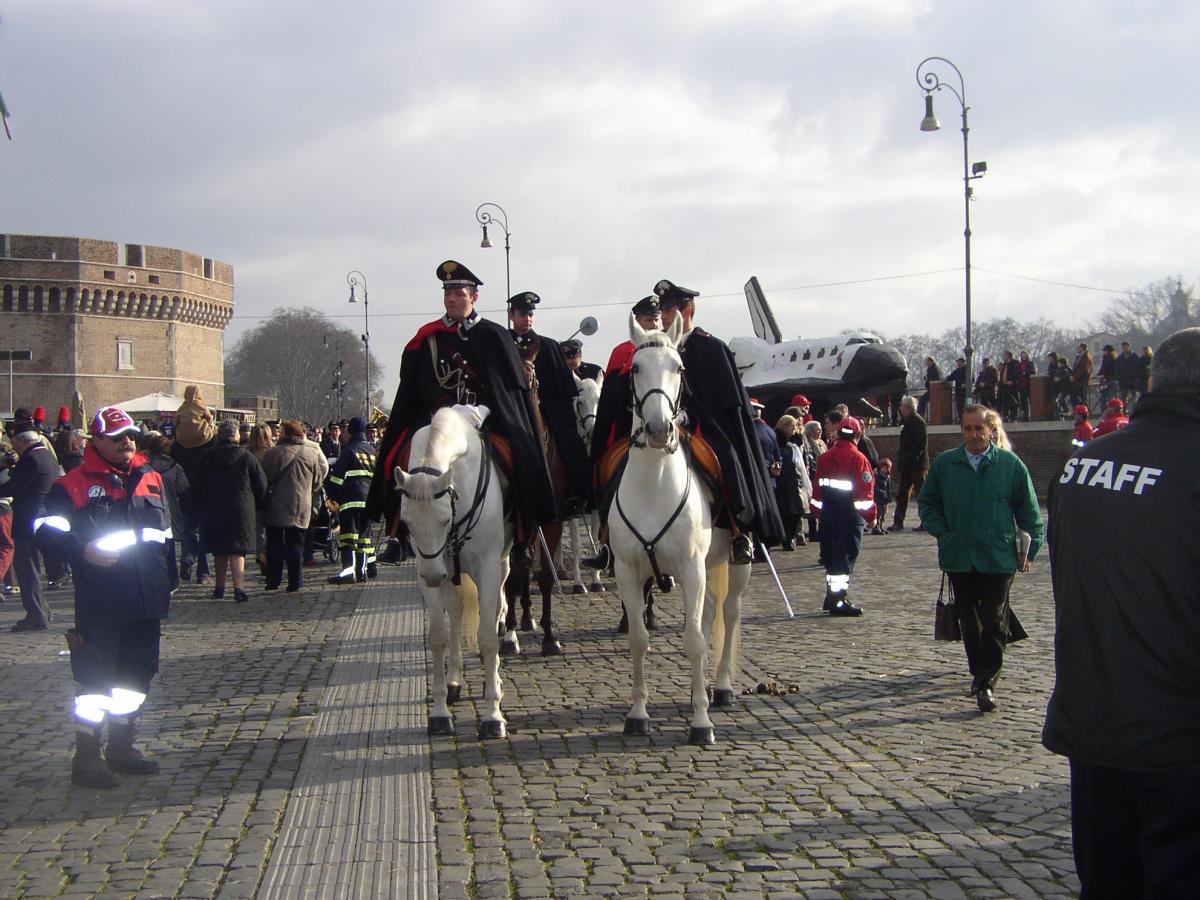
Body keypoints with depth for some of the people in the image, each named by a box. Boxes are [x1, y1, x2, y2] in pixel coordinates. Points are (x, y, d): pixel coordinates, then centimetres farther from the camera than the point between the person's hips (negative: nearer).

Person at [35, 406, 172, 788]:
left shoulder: (150, 479, 13)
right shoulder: (74, 484, -6)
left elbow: (165, 534, 21)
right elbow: (47, 528, -12)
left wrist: (167, 582, 19)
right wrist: (83, 550, -26)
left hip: (145, 600, 6)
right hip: (99, 603, -6)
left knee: (137, 674, 14)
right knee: (95, 677, -2)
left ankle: (121, 748, 28)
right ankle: (86, 758, 8)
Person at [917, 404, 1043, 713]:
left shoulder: (1011, 464, -1)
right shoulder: (944, 464, 4)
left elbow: (1029, 511, 4)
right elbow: (927, 502, 14)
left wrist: (1030, 549, 1)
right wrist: (941, 532, 1)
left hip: (998, 559, -3)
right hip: (958, 557, 3)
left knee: (994, 623, -4)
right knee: (969, 621, 13)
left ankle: (987, 683, 0)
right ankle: (979, 673, 27)